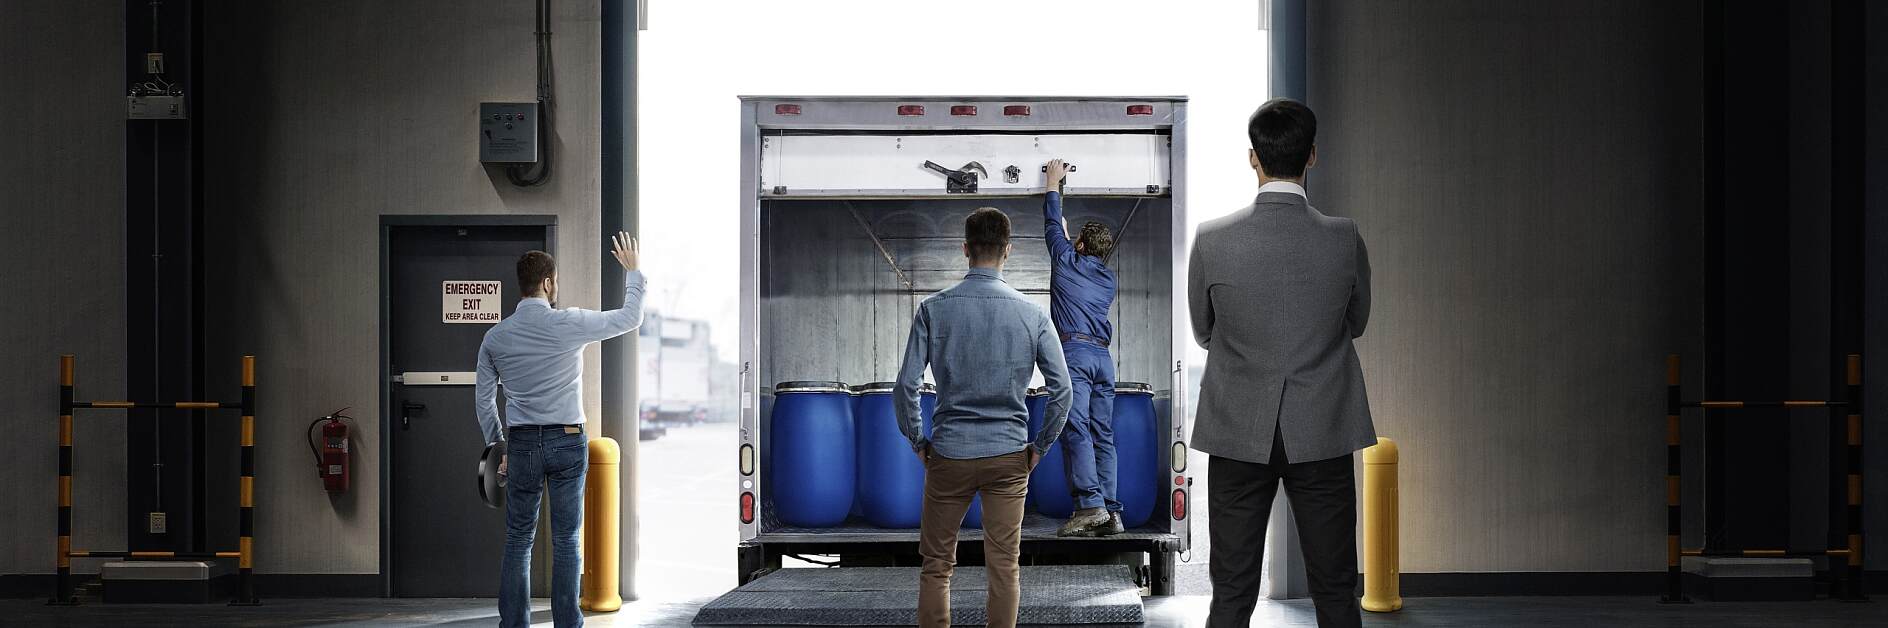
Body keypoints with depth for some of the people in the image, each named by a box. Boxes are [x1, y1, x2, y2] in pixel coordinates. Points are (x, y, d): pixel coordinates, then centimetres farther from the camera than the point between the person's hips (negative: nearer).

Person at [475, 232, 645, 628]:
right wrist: (632, 271, 18)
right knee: (566, 541, 2)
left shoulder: (496, 337, 3)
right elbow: (630, 318, 3)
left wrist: (499, 448, 19)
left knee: (518, 541, 7)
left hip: (522, 444, 3)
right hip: (567, 442, -3)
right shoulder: (569, 324, -8)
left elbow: (484, 400, 9)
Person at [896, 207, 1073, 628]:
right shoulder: (1031, 314, -2)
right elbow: (1062, 389, -5)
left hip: (949, 454, 0)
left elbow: (907, 384, -9)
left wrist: (918, 442, 5)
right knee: (1004, 565, 6)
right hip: (1009, 455, 1)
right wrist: (1039, 447, 7)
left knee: (936, 565, 8)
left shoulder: (934, 309, -4)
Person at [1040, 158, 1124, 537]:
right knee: (1102, 435, 4)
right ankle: (1110, 512, -1)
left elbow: (1052, 224, 20)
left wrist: (1053, 183, 33)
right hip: (1103, 355, 6)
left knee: (1076, 430, -13)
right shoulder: (1108, 279, 20)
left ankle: (1090, 504, -24)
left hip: (1073, 351, -6)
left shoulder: (1068, 260, 6)